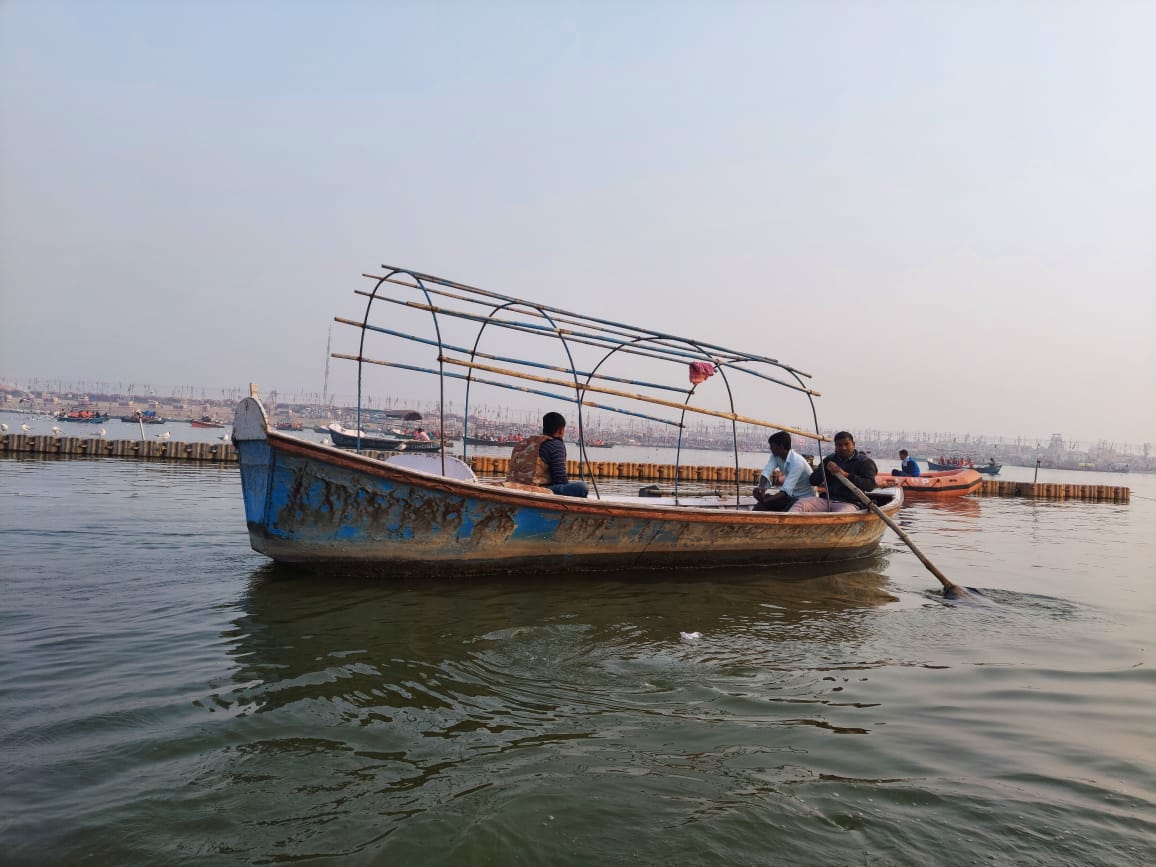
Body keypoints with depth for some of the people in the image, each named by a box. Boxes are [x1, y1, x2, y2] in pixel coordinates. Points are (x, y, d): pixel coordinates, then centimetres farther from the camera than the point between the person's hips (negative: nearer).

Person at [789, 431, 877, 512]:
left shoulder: (864, 462, 8)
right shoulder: (829, 460, 22)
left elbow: (870, 485, -9)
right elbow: (813, 481, 16)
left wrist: (846, 475, -18)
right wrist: (825, 469, -5)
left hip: (849, 503, -5)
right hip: (826, 499, 5)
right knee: (800, 504, -25)